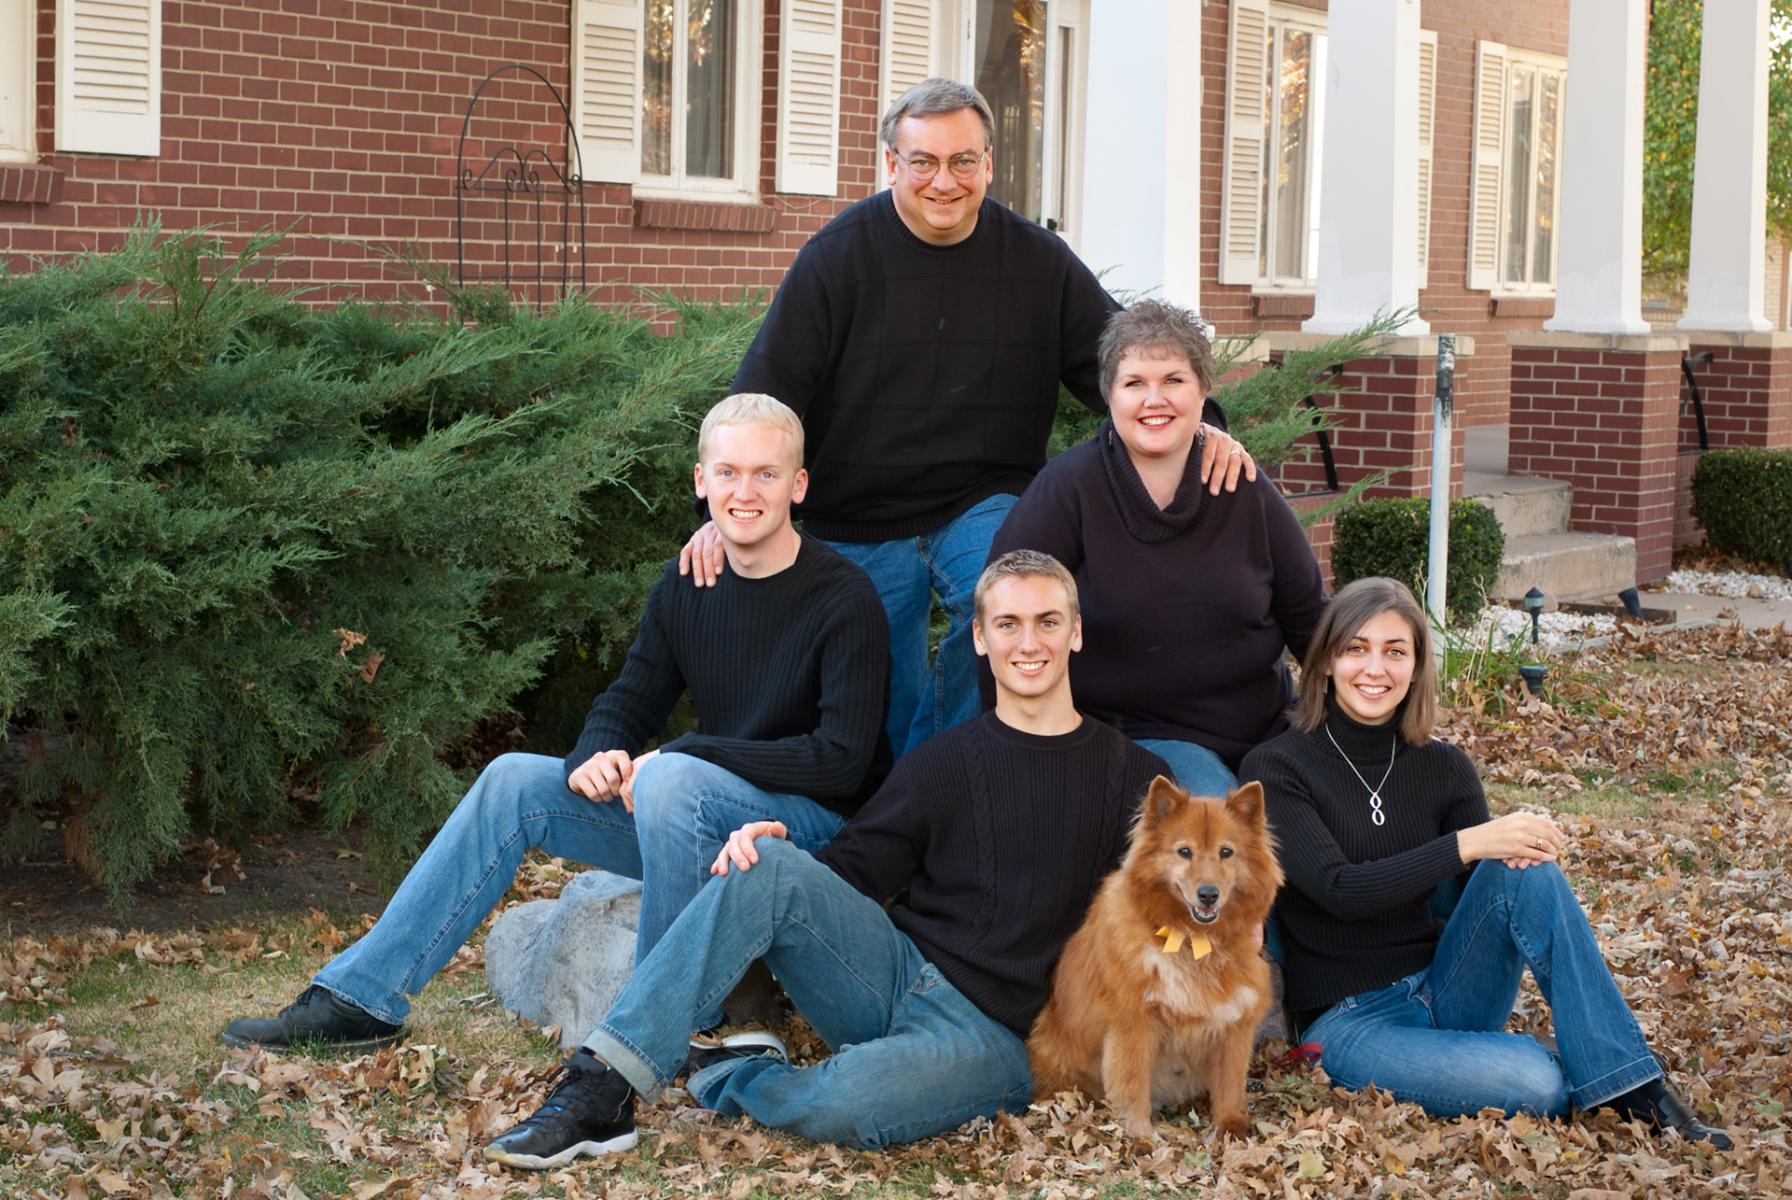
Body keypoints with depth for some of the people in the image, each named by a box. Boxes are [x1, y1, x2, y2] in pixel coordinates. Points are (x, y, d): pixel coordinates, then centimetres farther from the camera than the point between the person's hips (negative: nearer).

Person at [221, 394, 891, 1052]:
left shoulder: (843, 601, -15)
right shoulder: (685, 588, 5)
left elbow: (843, 760, -21)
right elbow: (628, 702, 12)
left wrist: (689, 753, -21)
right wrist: (596, 757, -13)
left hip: (818, 829, -7)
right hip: (698, 824, 7)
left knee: (670, 779, -35)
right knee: (513, 782, -3)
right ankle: (360, 998, -3)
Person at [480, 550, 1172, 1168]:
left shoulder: (1131, 778, 6)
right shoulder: (940, 764, 14)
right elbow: (850, 875, 9)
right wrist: (771, 850, -9)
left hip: (994, 1036, -4)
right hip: (895, 974, 4)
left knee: (837, 1108, -36)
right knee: (769, 867, -25)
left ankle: (723, 1078, -2)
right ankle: (599, 1088, -26)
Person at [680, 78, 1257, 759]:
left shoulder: (1039, 261, 3)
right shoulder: (839, 255, -3)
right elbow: (768, 384, -7)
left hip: (986, 505, 0)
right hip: (862, 518, 0)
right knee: (883, 706, 2)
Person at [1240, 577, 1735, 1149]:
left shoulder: (1443, 767, 6)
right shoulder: (1276, 768, -9)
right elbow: (1339, 890, -20)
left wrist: (1523, 848, -22)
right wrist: (1468, 843, -28)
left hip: (1442, 990, 5)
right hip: (1350, 1022, -5)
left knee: (1526, 870, -25)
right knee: (1542, 1083, -32)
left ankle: (1636, 1092, -22)